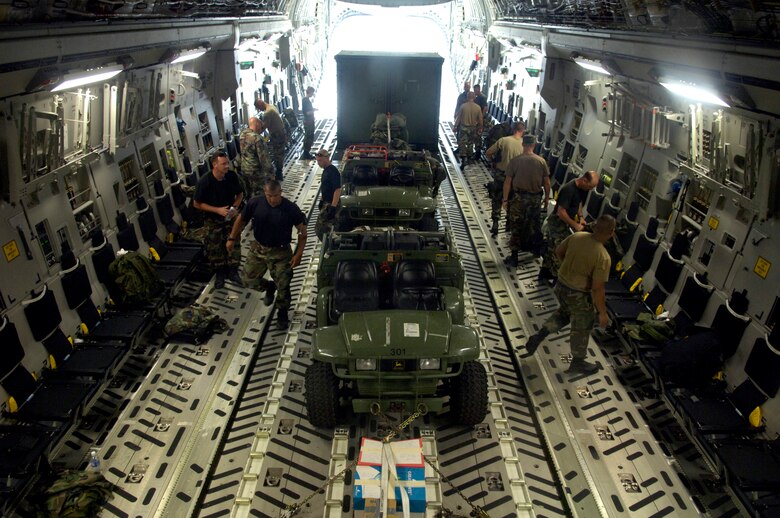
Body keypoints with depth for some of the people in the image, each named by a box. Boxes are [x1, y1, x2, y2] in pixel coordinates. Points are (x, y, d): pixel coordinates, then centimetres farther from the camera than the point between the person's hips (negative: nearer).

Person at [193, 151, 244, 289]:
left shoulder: (232, 176, -16)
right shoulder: (204, 182, -26)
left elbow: (240, 194, 1)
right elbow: (197, 204, -16)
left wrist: (235, 207, -17)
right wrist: (217, 210, -24)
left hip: (231, 217, 3)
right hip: (213, 220, -3)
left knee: (234, 244, 11)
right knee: (215, 249, 10)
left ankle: (232, 271, 32)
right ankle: (220, 273, 32)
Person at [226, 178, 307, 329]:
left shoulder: (291, 208, -20)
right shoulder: (255, 203, -15)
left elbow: (302, 232, -10)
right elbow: (241, 220, 3)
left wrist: (298, 254, -14)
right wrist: (232, 239, 6)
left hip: (281, 252, -2)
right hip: (258, 249, 3)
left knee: (283, 287, 7)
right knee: (249, 280, 10)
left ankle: (282, 313, 32)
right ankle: (269, 287, 41)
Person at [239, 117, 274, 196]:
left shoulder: (242, 134, 1)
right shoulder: (257, 138, -23)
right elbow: (264, 157, -23)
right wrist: (270, 172, -14)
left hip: (244, 169, 8)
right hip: (255, 171, -8)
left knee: (248, 193, 20)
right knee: (258, 195, 4)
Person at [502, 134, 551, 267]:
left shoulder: (515, 160, -11)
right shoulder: (541, 161, -6)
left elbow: (508, 182, -9)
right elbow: (546, 182, -1)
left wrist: (505, 199, 0)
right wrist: (547, 197, 12)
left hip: (519, 197, -2)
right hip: (535, 198, 2)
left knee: (516, 227, 5)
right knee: (533, 225, 20)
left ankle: (514, 257, 7)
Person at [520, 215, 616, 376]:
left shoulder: (576, 236, -10)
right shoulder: (603, 257, -27)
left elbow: (558, 251, 6)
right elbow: (597, 289, -24)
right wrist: (603, 313, -11)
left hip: (561, 286, 6)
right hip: (578, 296, -6)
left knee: (564, 312, 33)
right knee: (581, 329, 17)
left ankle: (538, 336, 26)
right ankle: (577, 363, 36)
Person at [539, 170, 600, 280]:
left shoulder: (581, 188, -1)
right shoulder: (569, 189, -29)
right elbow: (561, 212, -29)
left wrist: (580, 217, 3)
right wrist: (575, 225, -22)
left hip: (564, 223, 9)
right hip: (557, 223, -9)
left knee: (553, 248, 19)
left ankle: (545, 272, 32)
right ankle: (557, 276, 8)